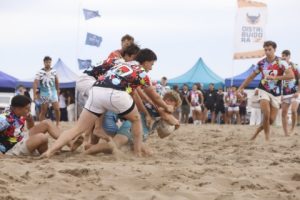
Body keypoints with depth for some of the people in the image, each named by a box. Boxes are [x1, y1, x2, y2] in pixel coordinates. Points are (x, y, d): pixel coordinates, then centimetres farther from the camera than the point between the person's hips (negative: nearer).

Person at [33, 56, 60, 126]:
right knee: (43, 111, 2)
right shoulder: (40, 72, -12)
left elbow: (56, 81, 15)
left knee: (57, 109, -5)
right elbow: (35, 83, -17)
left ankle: (57, 124, 9)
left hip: (53, 92, 3)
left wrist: (58, 90, 22)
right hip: (44, 94, -3)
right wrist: (35, 94, -24)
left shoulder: (54, 71, 0)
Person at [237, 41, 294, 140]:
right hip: (264, 91, 0)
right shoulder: (261, 63, 0)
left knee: (271, 119, 0)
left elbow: (291, 75, -23)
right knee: (266, 114, -21)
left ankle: (256, 132, 24)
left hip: (276, 93, 0)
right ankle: (267, 136, -4)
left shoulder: (280, 62, -10)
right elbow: (251, 77, 11)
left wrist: (275, 77, -30)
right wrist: (240, 88, 7)